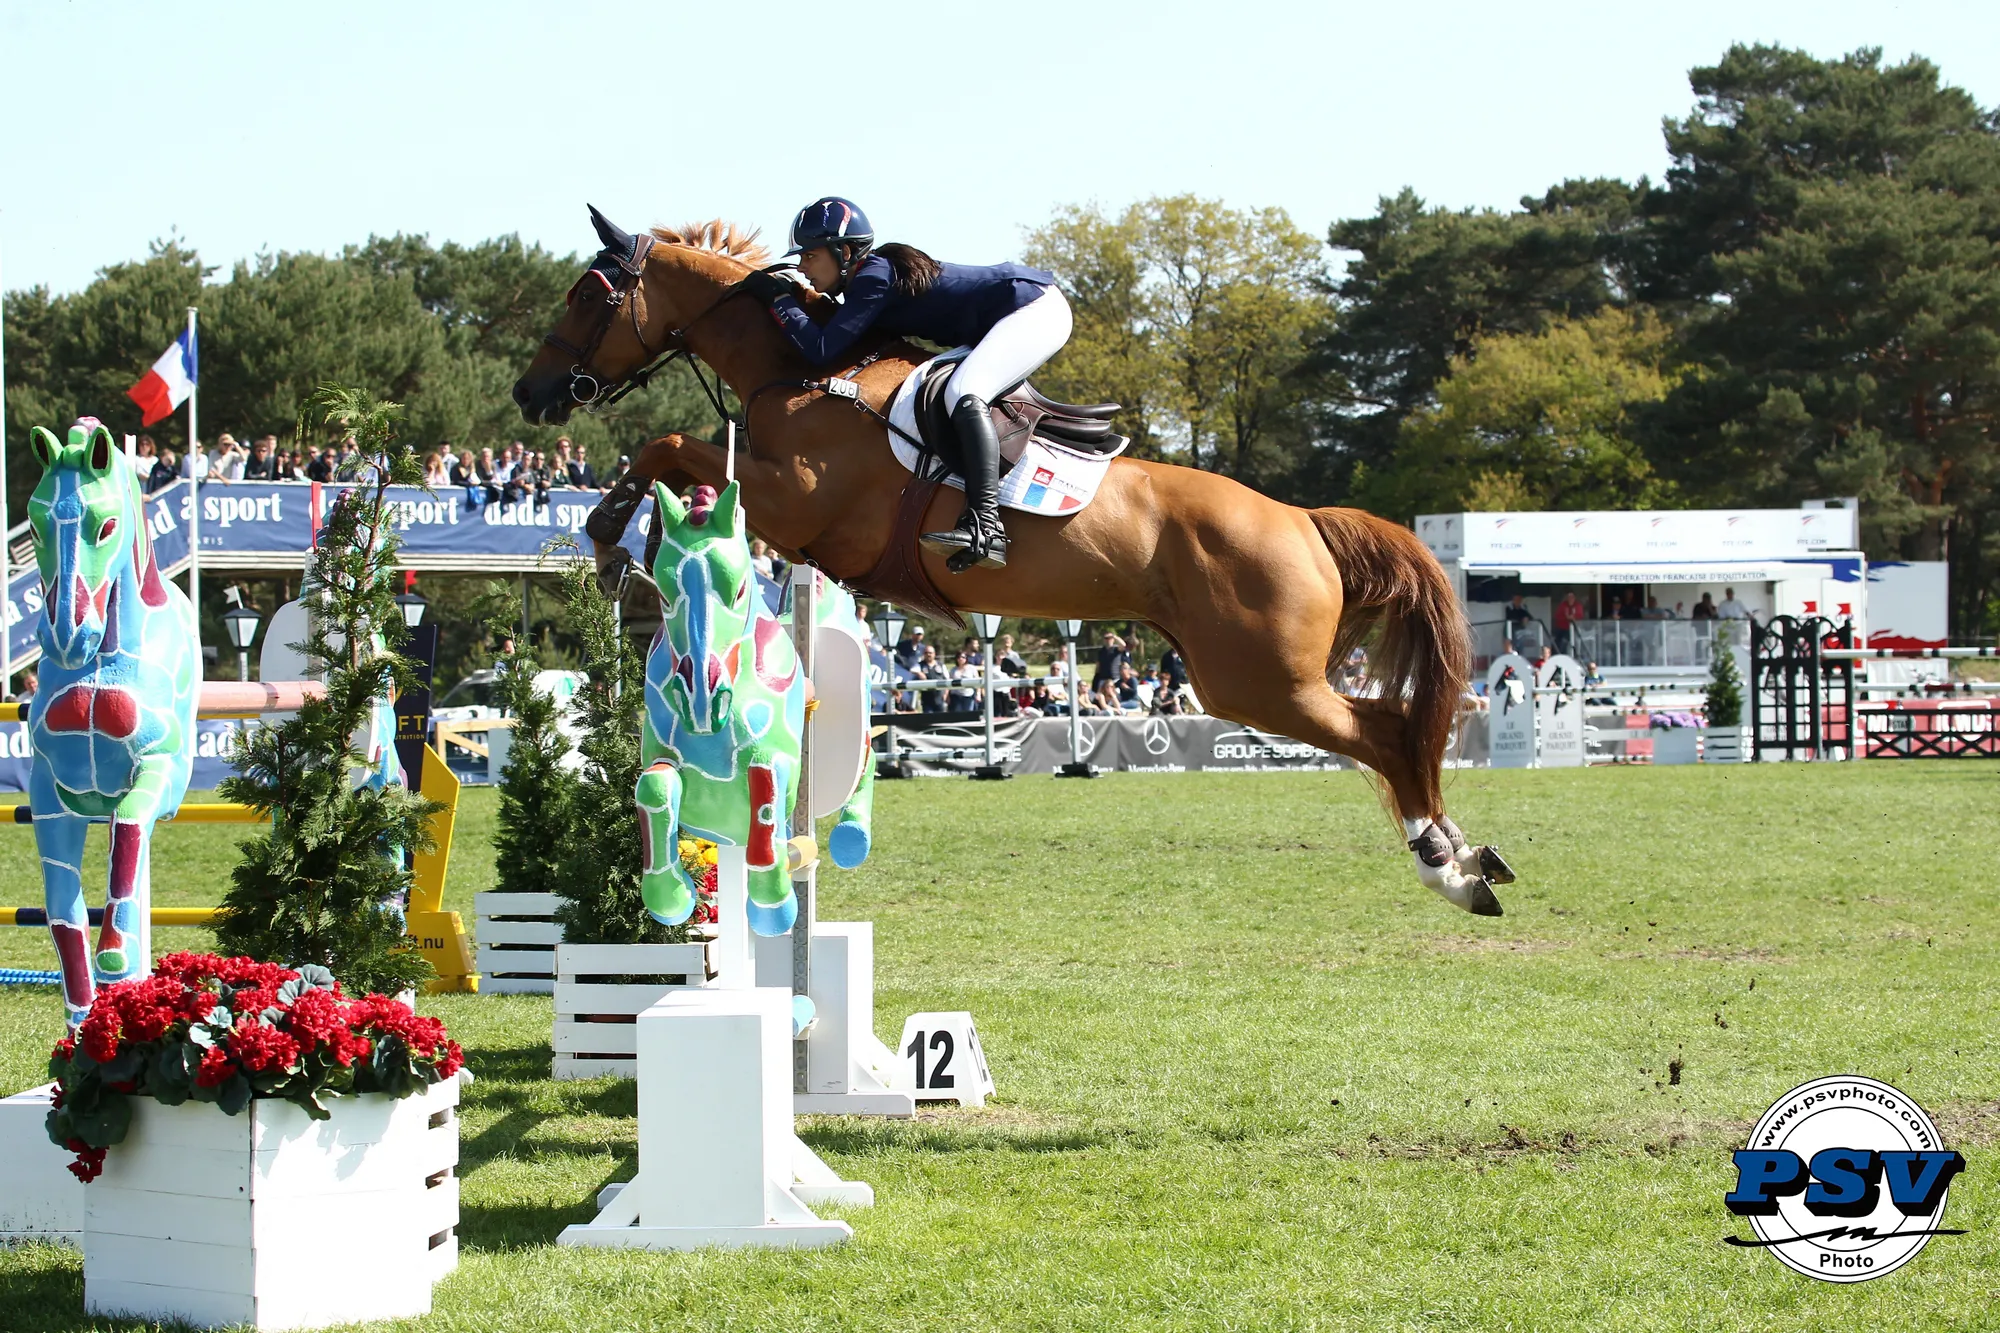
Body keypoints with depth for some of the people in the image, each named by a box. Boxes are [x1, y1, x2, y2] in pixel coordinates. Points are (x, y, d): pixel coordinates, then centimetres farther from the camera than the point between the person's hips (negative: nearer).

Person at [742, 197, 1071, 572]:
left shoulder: (874, 278, -19)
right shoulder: (875, 271, 10)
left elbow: (823, 349, -26)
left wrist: (780, 299, -15)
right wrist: (797, 300, 11)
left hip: (1034, 312, -11)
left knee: (964, 394, -29)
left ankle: (985, 526, -42)